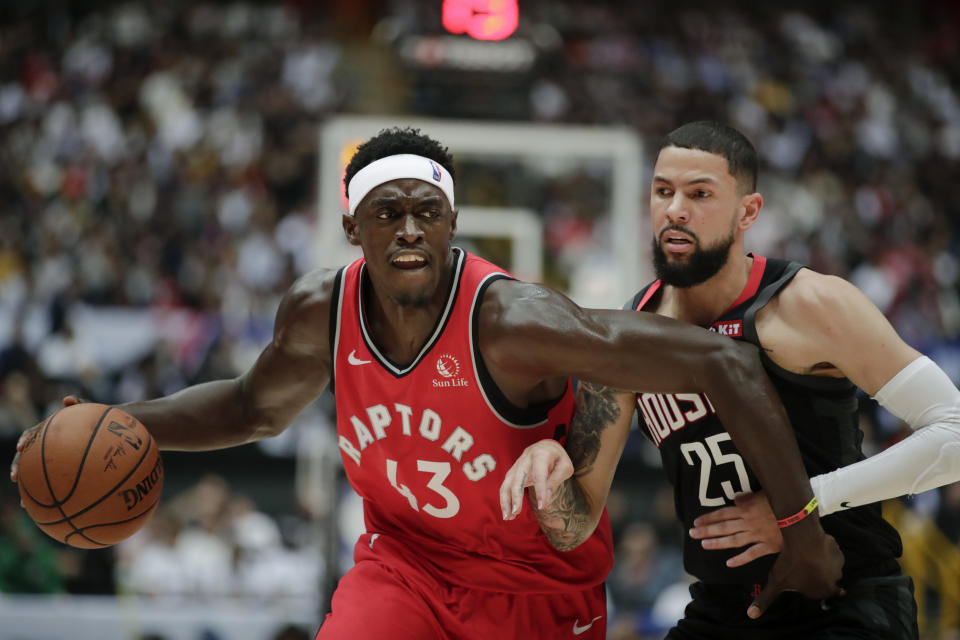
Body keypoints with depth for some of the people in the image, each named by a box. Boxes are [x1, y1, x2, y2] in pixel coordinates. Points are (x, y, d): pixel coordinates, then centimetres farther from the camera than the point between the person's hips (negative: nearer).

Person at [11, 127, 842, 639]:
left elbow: (724, 364, -32)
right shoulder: (321, 312, -12)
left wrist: (799, 527, -30)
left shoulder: (512, 324, -30)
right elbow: (257, 407, 13)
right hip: (404, 565, 3)